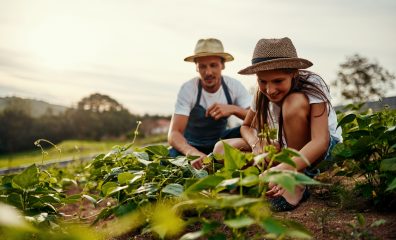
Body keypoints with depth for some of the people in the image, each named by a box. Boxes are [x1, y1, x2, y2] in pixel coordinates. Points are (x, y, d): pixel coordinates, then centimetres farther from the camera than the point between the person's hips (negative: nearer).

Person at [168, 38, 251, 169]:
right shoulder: (188, 89, -24)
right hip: (192, 145, -2)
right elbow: (174, 133, -32)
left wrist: (233, 109, -36)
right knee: (173, 155, -35)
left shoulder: (234, 86, -15)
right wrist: (192, 152, -54)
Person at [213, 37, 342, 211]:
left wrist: (284, 168, -54)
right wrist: (256, 144, -21)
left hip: (324, 148, -5)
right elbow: (246, 126, 4)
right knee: (221, 149, -11)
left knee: (295, 102, -35)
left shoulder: (312, 85, -26)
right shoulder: (262, 94, -11)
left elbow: (321, 141, -37)